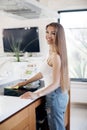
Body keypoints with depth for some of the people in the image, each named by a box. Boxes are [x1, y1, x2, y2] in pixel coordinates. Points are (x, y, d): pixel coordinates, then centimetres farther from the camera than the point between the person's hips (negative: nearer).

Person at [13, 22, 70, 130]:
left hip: (55, 96, -9)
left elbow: (56, 83, -24)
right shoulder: (51, 52, 7)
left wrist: (36, 94, -34)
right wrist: (26, 82, 19)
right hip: (59, 95, 9)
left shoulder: (55, 56, -22)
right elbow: (43, 73, 16)